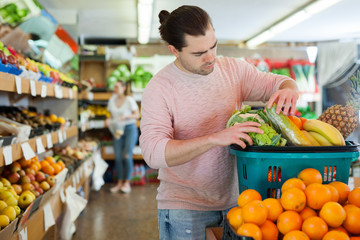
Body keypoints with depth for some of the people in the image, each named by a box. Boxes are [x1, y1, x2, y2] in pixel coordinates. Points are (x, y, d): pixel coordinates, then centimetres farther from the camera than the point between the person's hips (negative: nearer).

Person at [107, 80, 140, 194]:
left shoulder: (129, 100, -6)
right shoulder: (112, 100, 9)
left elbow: (137, 115, -6)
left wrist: (126, 116, -21)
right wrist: (110, 121, -3)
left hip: (130, 129, -5)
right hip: (117, 129, 5)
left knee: (127, 155, -8)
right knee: (118, 157, 1)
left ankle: (127, 183, 3)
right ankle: (119, 182, 11)